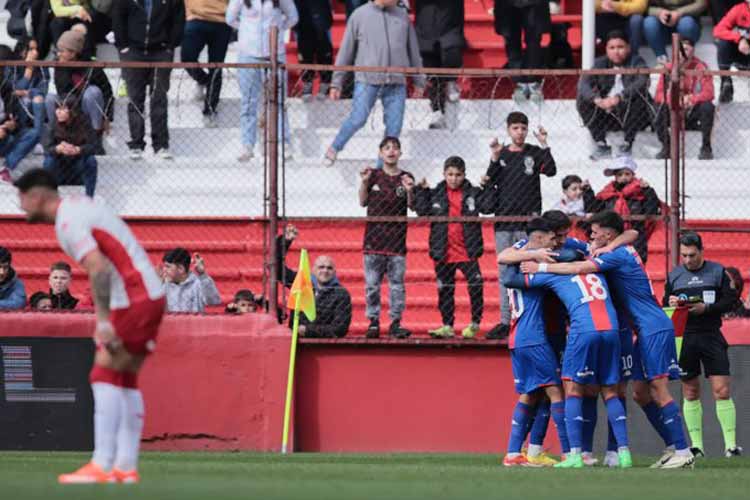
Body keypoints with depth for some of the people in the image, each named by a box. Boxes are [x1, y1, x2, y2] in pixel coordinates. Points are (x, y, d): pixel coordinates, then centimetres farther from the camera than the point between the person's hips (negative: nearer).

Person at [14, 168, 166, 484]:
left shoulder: (68, 221, -14)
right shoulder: (78, 206, 17)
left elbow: (98, 268, -26)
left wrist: (103, 320, -28)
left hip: (133, 301, -10)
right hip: (151, 296, 10)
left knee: (105, 376, -11)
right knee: (125, 380, 12)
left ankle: (102, 466, -18)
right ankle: (126, 467, 11)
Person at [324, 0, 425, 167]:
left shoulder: (402, 15, 12)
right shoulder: (360, 15, 4)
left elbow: (413, 51, 19)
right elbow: (346, 51, 7)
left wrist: (419, 82, 19)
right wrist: (336, 83, 6)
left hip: (397, 84, 3)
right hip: (367, 80, -3)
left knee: (394, 128, -1)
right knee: (358, 119, -14)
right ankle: (334, 149, 12)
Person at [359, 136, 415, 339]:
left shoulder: (406, 178, 4)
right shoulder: (374, 175, 5)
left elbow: (412, 207, 4)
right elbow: (363, 202, 8)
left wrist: (409, 191, -14)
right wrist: (364, 182, -6)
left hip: (397, 239, 0)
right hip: (374, 238, 0)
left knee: (397, 284, 0)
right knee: (372, 284, 1)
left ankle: (395, 323, 5)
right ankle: (373, 321, 8)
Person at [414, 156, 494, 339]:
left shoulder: (472, 193, 1)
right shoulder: (436, 194, 5)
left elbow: (488, 207, -8)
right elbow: (423, 211, -3)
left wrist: (487, 188, -15)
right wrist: (422, 191, -8)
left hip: (467, 252, -2)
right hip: (444, 253, 2)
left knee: (476, 286, -4)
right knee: (445, 290, 9)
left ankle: (475, 323, 10)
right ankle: (447, 326, 18)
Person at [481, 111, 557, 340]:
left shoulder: (535, 153, 4)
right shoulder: (501, 154, 10)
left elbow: (551, 171, -12)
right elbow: (490, 183, 3)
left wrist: (544, 145, -19)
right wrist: (495, 159, -10)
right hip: (504, 220, 3)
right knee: (505, 273, 4)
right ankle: (505, 322, 7)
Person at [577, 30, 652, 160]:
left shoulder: (636, 62, -6)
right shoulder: (600, 64, 3)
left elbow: (642, 83, -28)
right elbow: (584, 82, -14)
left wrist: (618, 98, -43)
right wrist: (597, 99, -35)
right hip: (608, 116, 3)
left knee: (637, 96, -32)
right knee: (582, 99, -16)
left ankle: (627, 144, -20)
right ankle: (601, 144, -9)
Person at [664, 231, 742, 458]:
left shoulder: (717, 271, 4)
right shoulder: (674, 275, 11)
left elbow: (730, 301, -1)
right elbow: (663, 308, 17)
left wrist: (706, 308, -15)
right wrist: (670, 303, -7)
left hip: (711, 335, -2)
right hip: (684, 337, 2)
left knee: (722, 390, -9)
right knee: (690, 392, 4)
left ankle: (731, 444, -5)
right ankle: (696, 445, 10)